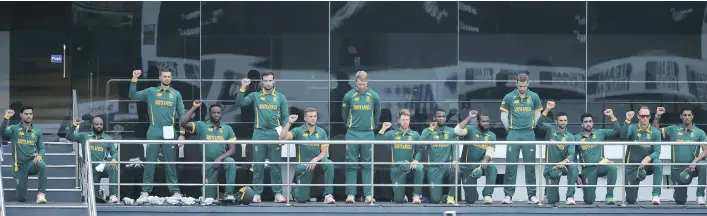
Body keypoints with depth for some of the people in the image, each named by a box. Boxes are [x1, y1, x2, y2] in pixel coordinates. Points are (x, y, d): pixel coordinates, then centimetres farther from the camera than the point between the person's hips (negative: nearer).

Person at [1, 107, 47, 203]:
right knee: (21, 198, -4)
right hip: (20, 166, -1)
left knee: (42, 165, -38)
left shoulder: (37, 131, 8)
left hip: (32, 162, 1)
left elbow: (42, 148, 10)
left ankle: (41, 193, -28)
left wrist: (40, 156, -13)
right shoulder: (14, 129, 1)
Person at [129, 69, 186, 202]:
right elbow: (133, 96, 2)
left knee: (171, 163, 3)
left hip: (169, 132, 1)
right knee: (150, 163, -1)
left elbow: (182, 115, 10)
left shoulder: (176, 94, 10)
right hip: (154, 132, -1)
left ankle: (175, 191, 7)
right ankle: (146, 192, 1)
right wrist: (134, 80, -8)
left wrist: (182, 134, 3)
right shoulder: (151, 92, 8)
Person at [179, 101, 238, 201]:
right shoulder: (202, 126, 0)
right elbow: (182, 123, -12)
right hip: (208, 164, 0)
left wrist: (220, 158, -18)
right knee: (209, 198, -2)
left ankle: (229, 194, -31)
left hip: (222, 160, 0)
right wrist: (194, 108, -13)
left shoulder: (227, 129, 3)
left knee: (231, 162, -36)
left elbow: (232, 149, -2)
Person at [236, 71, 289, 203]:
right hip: (259, 133, 0)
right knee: (258, 165, 1)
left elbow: (286, 117, 9)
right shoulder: (255, 96, 10)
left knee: (276, 165, 2)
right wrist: (243, 87, -11)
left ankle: (278, 193, 5)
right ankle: (257, 194, 4)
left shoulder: (280, 97, 10)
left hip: (275, 133, 0)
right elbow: (240, 102, -2)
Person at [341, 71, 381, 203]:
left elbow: (377, 114, 15)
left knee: (367, 166, 3)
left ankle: (368, 195, 3)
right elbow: (344, 114, 11)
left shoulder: (374, 96, 1)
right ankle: (351, 194, 1)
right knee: (351, 164, 0)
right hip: (352, 134, -1)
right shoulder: (349, 96, -1)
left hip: (368, 134, 1)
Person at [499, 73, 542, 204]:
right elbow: (504, 115, 7)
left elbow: (537, 114, 15)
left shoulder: (534, 97, 5)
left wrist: (532, 127, 12)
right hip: (514, 134, -1)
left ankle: (532, 194, 8)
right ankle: (508, 195, 1)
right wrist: (509, 129, 6)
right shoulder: (509, 97, 1)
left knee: (530, 164, 3)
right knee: (511, 164, -2)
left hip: (529, 134, 1)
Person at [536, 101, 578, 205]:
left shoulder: (570, 136, 0)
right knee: (552, 200, -7)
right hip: (551, 168, 0)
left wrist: (564, 162, -30)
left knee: (573, 165, -37)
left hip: (563, 166, 0)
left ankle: (570, 196, -27)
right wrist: (547, 110, -32)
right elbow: (539, 123, -19)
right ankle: (549, 191, 34)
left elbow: (572, 154, -10)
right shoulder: (550, 129, 0)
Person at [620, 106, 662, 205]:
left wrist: (648, 158, -32)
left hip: (647, 165, 0)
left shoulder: (655, 132, -4)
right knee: (631, 200, 0)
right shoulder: (633, 128, -6)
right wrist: (627, 120, -41)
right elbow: (623, 136, -28)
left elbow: (657, 152, -11)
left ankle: (656, 195, -32)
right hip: (632, 167, 0)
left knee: (657, 163, -35)